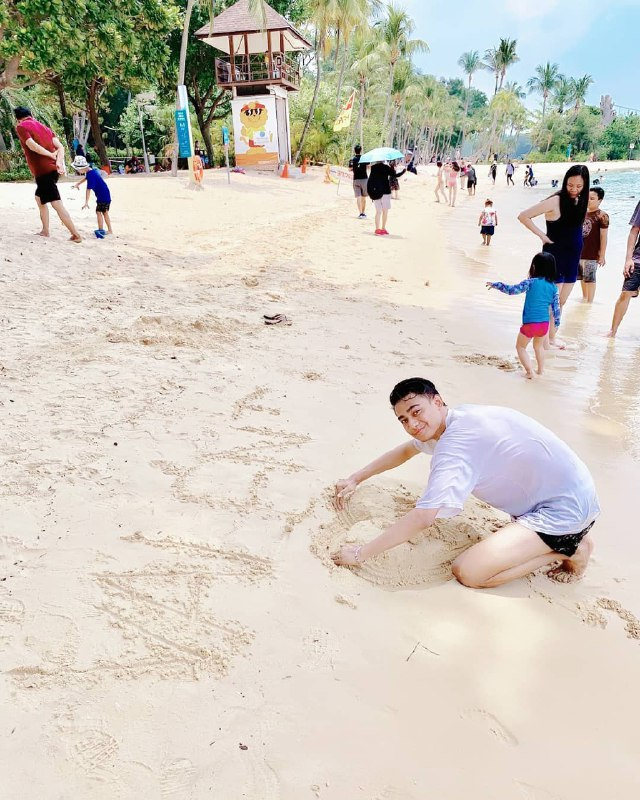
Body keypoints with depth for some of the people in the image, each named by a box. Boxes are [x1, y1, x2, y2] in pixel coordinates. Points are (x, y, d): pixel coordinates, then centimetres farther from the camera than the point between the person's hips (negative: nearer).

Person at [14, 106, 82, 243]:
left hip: (43, 171, -8)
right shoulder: (43, 127, 20)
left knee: (57, 205, -10)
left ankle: (76, 235, -16)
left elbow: (32, 145, -16)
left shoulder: (20, 127, 1)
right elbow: (60, 146, 5)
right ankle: (45, 231, 25)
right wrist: (59, 161, -9)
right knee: (39, 198, 24)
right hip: (53, 169, 8)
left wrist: (52, 155, -5)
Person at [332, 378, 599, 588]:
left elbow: (422, 517, -27)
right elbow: (406, 450, 22)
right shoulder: (455, 419, 6)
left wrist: (360, 553, -19)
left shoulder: (456, 442, -23)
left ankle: (569, 549, -1)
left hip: (566, 508, -10)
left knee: (468, 572, -20)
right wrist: (355, 479, 19)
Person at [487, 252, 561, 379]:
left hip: (529, 324, -5)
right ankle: (541, 370, 35)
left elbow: (512, 290, -14)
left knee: (520, 346, 15)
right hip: (544, 323, 5)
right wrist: (557, 323, 18)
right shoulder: (553, 287, 1)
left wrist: (495, 285, -5)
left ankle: (529, 372, 4)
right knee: (539, 346, 30)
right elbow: (556, 307, 5)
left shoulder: (531, 282, -12)